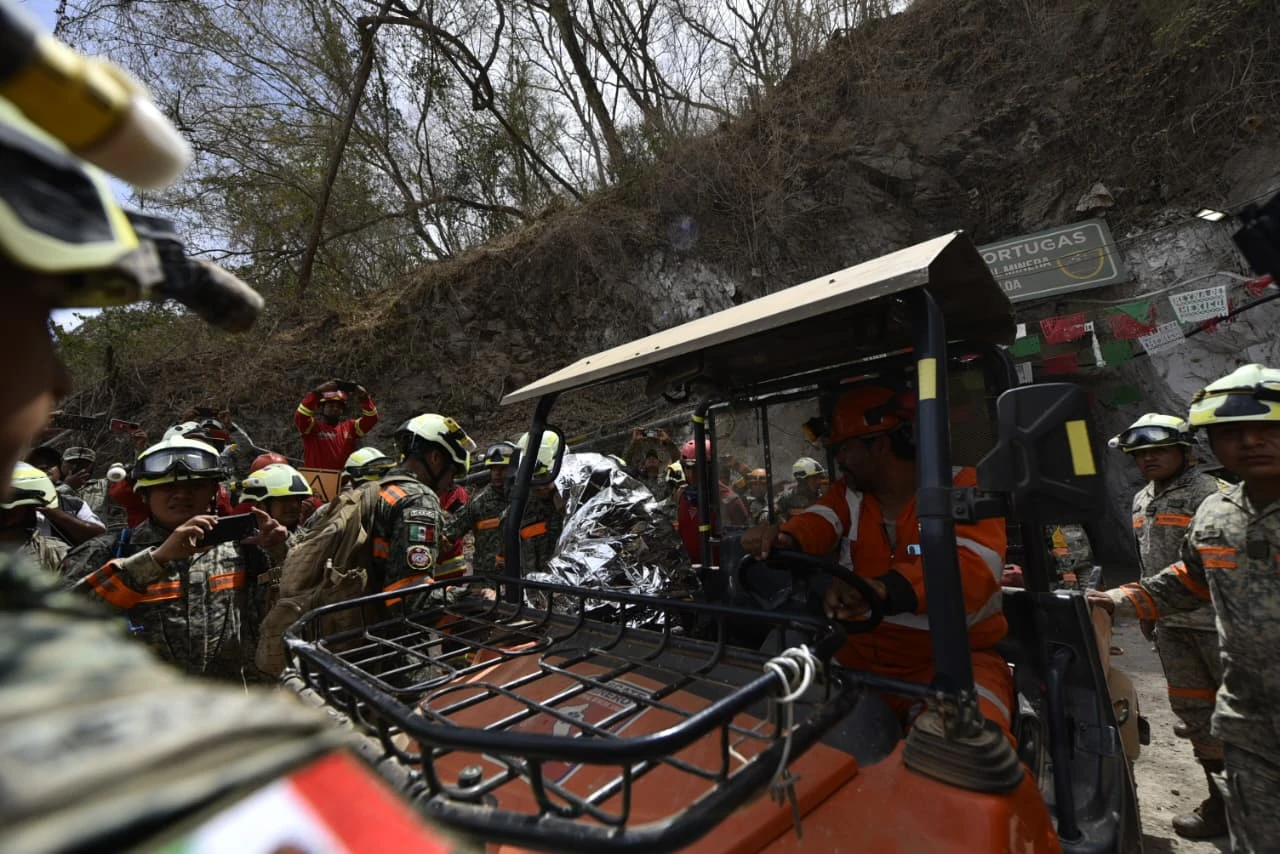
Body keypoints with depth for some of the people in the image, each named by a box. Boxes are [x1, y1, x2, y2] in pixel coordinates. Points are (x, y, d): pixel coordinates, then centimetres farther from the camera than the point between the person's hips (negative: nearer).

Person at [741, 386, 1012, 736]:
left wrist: (883, 589, -45)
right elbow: (819, 522, -12)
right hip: (858, 653, 5)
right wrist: (785, 537, -37)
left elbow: (973, 567, -26)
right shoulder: (848, 491, 8)